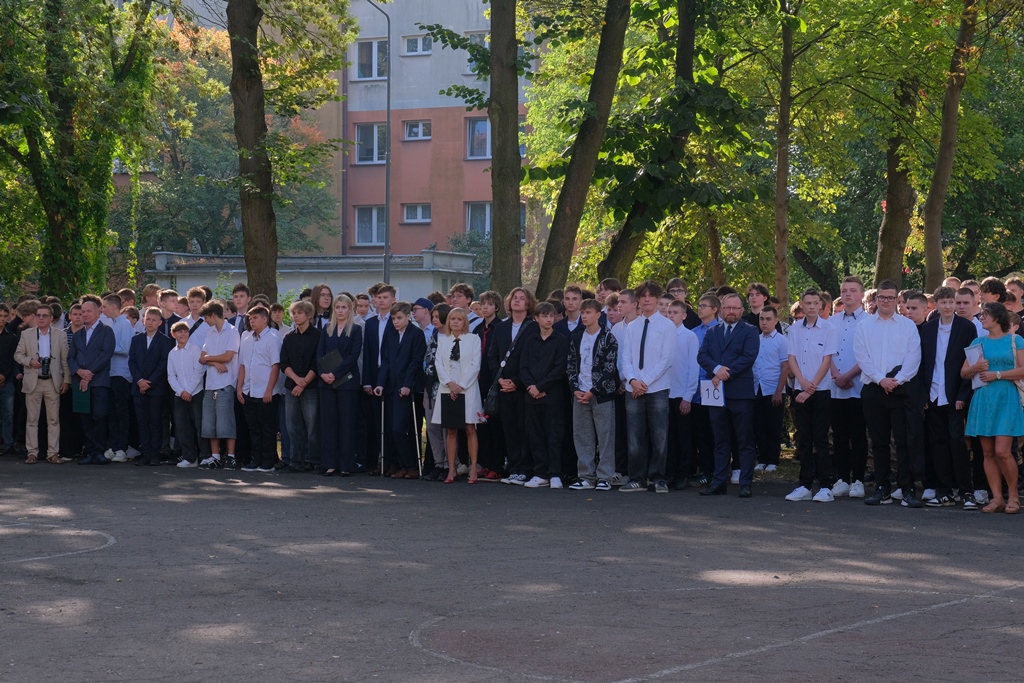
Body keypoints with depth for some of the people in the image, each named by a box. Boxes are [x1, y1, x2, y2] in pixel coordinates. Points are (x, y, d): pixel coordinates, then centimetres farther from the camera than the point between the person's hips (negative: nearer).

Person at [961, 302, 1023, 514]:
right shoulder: (978, 343, 14)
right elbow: (963, 373, 11)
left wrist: (997, 374, -12)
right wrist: (975, 368, -9)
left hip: (1006, 398, -4)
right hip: (983, 399, 4)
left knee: (1002, 451, -12)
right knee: (988, 452, 2)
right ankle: (997, 498, 6)